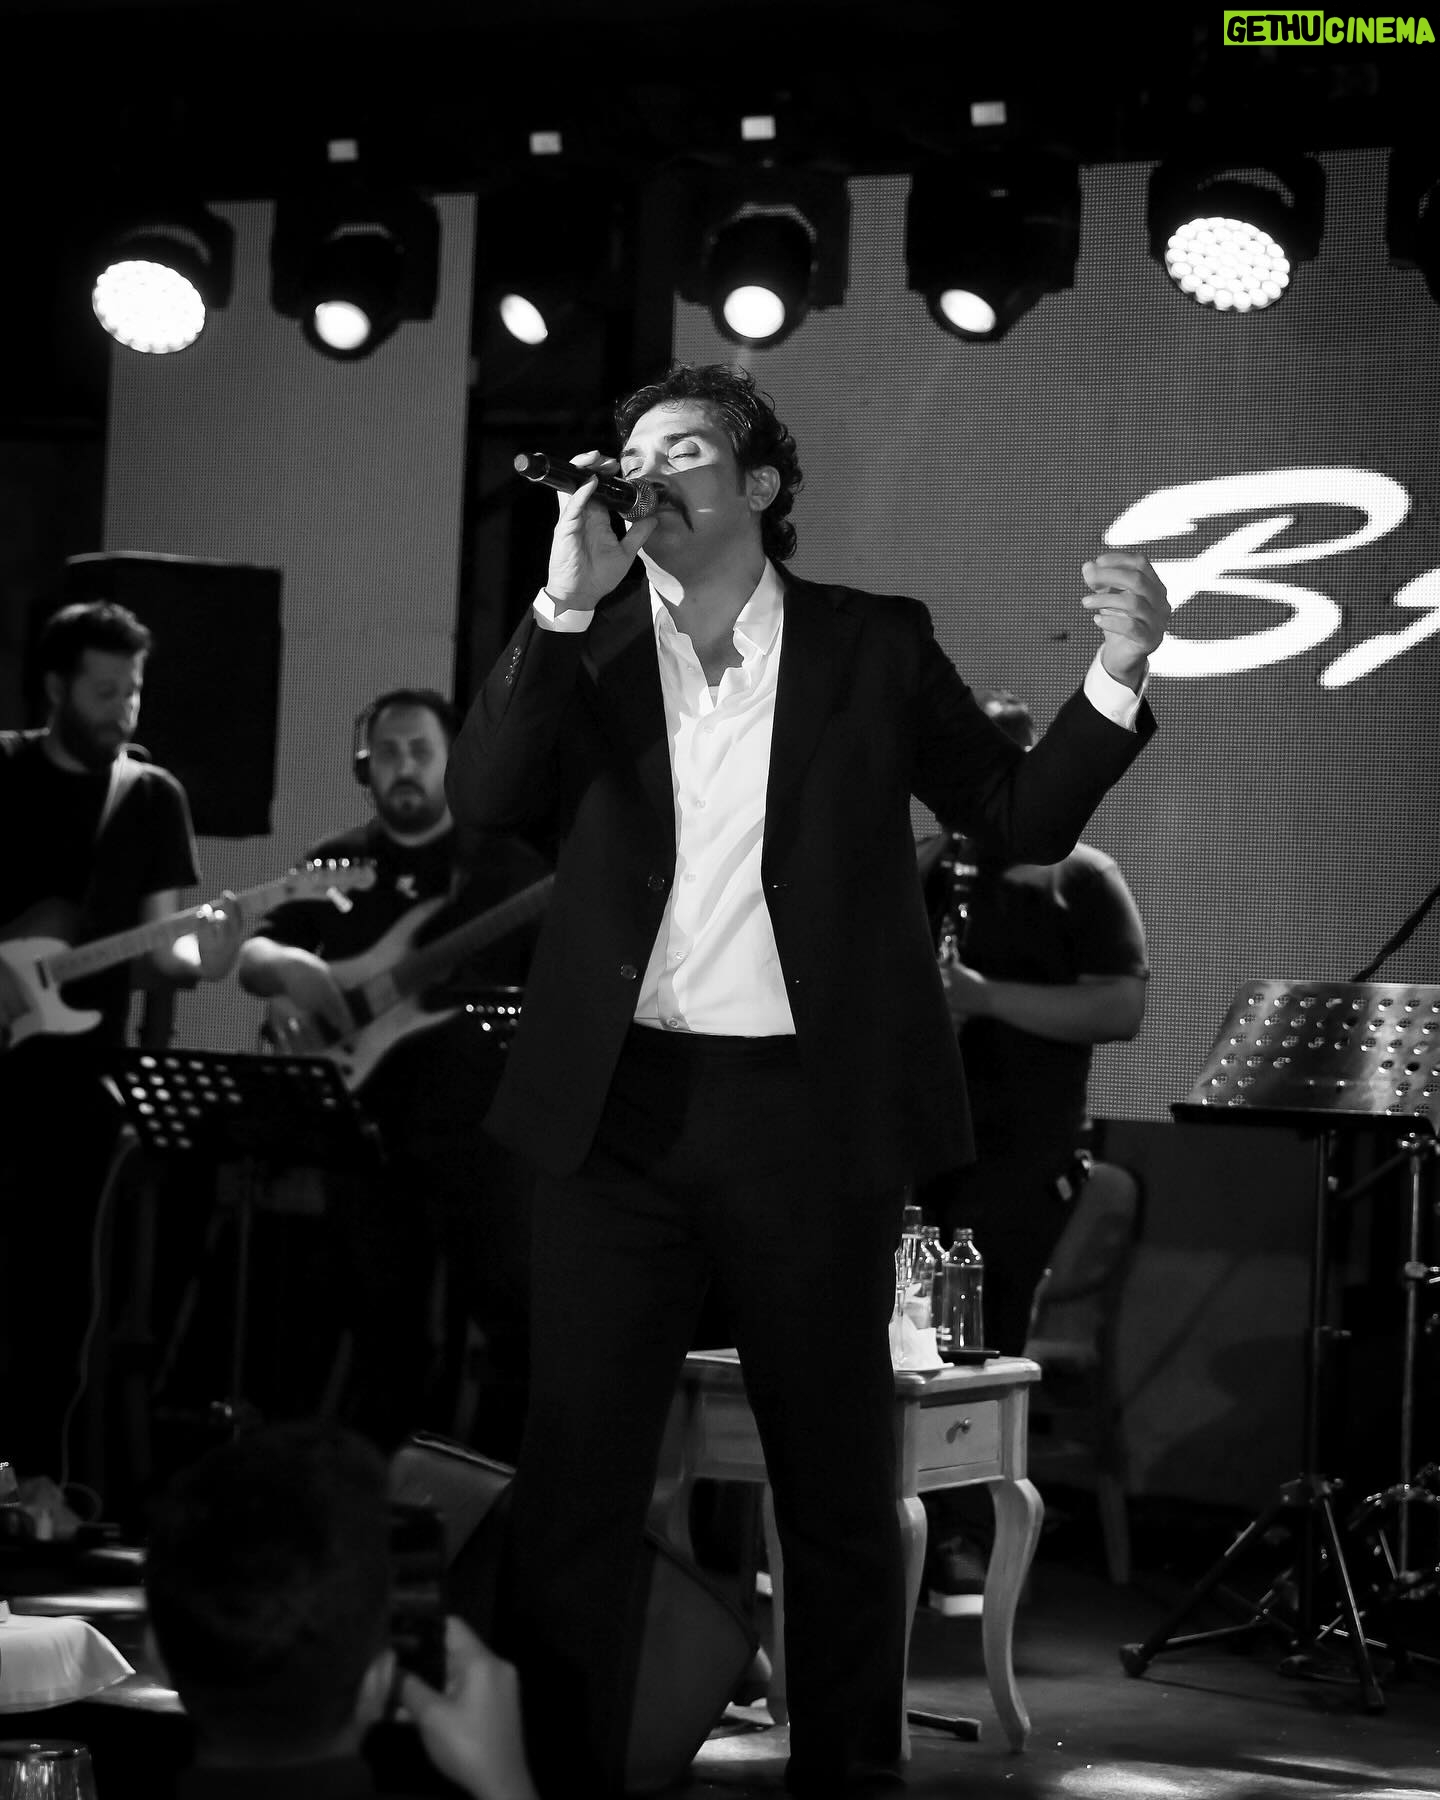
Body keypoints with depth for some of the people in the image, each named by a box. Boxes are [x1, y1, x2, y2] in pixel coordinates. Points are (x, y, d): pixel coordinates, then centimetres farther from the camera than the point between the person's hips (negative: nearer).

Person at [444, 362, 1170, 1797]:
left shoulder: (873, 646, 6)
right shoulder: (588, 648, 8)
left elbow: (1025, 817, 6)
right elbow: (483, 802, -6)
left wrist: (1118, 672, -10)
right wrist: (567, 601, -12)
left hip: (809, 1113, -1)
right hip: (619, 1104, 1)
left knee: (837, 1483, 7)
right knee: (573, 1476, 2)